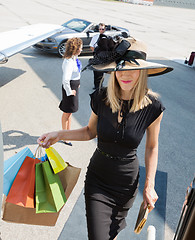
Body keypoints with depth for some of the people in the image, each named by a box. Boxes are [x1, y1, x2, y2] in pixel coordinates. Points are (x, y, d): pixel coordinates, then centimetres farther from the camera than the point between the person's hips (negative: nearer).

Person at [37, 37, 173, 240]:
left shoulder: (152, 106, -16)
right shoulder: (100, 99, -13)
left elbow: (152, 147, -3)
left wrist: (149, 185, -5)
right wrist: (58, 135, -8)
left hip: (127, 182, 0)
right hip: (97, 179, 1)